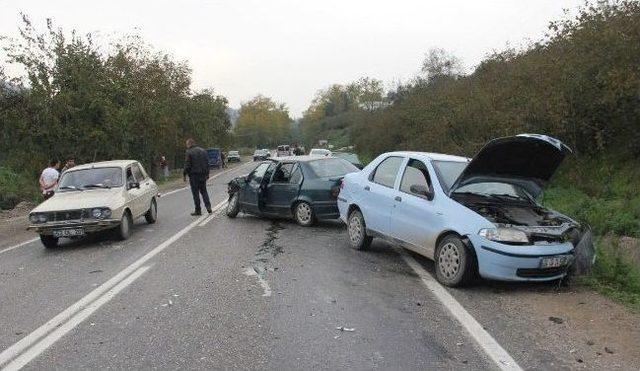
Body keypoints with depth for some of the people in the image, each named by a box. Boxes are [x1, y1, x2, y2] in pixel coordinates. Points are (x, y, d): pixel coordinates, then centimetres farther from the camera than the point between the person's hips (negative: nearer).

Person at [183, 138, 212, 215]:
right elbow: (207, 163, 13)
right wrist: (207, 174, 18)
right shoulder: (203, 151, 10)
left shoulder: (189, 152, -9)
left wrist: (184, 174, -5)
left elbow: (187, 165, -14)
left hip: (194, 175, -6)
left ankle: (198, 210, 4)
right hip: (203, 174, 6)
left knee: (195, 193, 1)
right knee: (203, 191, 15)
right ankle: (208, 206, 2)